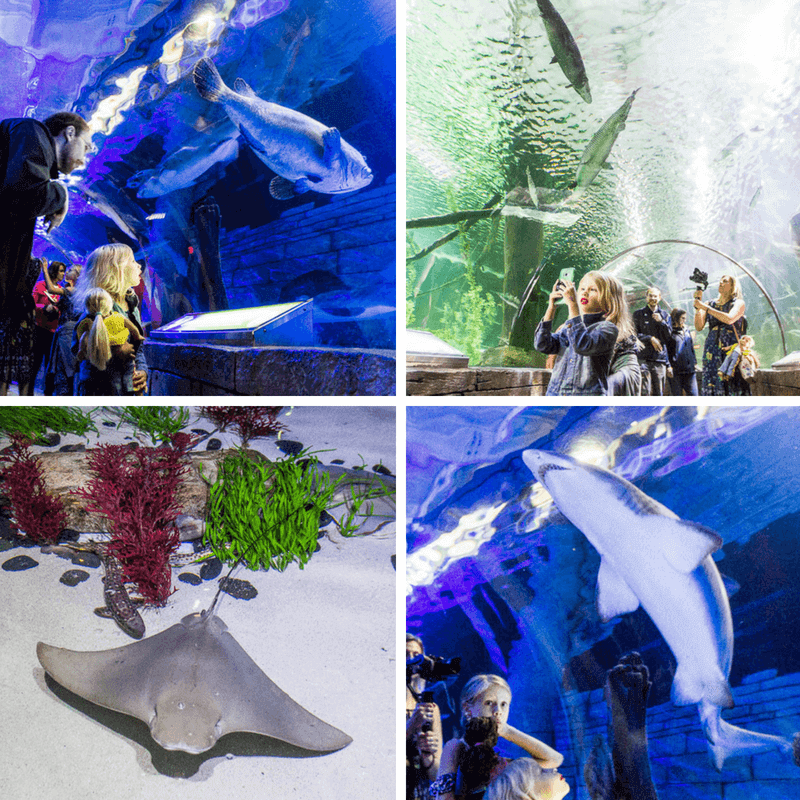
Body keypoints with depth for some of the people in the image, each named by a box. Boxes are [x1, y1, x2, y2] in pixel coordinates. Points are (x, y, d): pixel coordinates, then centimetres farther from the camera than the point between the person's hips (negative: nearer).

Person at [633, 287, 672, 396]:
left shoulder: (664, 316, 17)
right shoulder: (638, 314, 10)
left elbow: (669, 337, 9)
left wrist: (661, 321, -2)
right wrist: (650, 338, -10)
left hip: (660, 359, 3)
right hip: (643, 358, -3)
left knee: (659, 393, 3)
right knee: (645, 392, -13)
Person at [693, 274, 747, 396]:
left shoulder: (738, 303, 5)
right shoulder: (711, 304, 15)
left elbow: (729, 319, -16)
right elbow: (699, 326, 5)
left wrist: (705, 307, -13)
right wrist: (698, 307, -6)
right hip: (712, 351, 3)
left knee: (733, 388, -11)